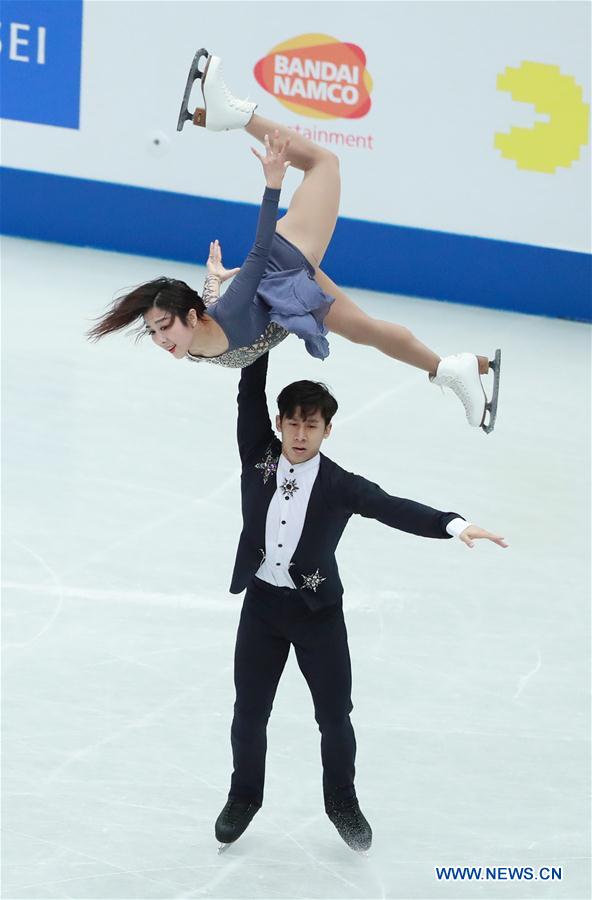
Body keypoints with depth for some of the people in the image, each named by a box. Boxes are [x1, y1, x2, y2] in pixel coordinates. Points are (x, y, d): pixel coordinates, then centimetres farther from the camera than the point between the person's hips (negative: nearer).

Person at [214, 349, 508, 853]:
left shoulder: (340, 486, -13)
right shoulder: (258, 458, -8)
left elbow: (395, 509, -25)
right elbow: (250, 394, -10)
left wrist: (453, 524, -41)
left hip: (318, 610, -1)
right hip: (262, 604, 1)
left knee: (335, 716, 9)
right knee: (249, 713, 11)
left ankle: (342, 802, 32)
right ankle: (245, 796, 35)